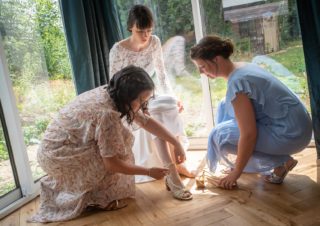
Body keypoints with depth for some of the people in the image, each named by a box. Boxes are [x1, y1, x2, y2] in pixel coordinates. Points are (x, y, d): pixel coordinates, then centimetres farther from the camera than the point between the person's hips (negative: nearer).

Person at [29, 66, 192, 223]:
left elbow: (147, 121, 4)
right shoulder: (107, 114, -31)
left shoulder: (115, 96, -5)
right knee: (116, 154, -15)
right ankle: (99, 198, 5)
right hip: (57, 155, -9)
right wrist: (149, 172, -12)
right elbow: (112, 163, -23)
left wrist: (176, 143, 4)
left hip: (64, 145, 9)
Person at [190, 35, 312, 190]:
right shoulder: (241, 67, 6)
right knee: (225, 107, 10)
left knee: (221, 136, -10)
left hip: (291, 133, -10)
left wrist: (235, 174, -13)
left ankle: (280, 163, -2)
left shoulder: (236, 82, -24)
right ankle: (241, 162, 16)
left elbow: (249, 135, -24)